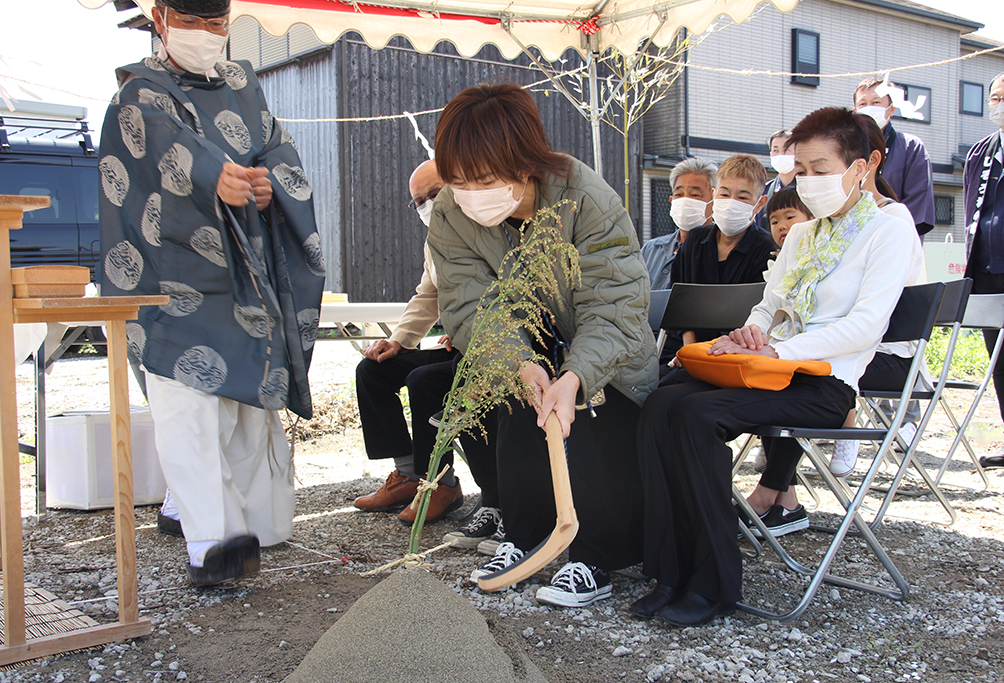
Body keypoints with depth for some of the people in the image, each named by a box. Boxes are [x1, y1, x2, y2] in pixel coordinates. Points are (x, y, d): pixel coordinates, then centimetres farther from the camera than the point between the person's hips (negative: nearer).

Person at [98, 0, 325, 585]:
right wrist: (215, 175, -45)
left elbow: (280, 148, 12)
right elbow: (169, 139, -23)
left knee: (252, 393, 8)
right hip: (176, 272, -5)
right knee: (185, 399, -18)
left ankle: (258, 522, 21)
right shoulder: (142, 89, 0)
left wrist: (270, 183, -13)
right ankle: (210, 541, -23)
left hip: (248, 271, 5)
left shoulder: (243, 83, 19)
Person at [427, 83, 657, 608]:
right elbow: (469, 306, -22)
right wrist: (521, 365, -40)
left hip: (604, 356, -3)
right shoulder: (451, 216, -18)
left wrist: (574, 377, -48)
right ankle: (521, 537, 4)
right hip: (528, 344, 3)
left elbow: (612, 310, -32)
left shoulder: (588, 201, -30)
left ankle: (596, 561, -1)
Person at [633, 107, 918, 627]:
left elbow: (866, 325, -13)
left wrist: (774, 351, -20)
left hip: (827, 384, -7)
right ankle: (672, 573, -19)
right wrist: (752, 331, -2)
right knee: (661, 405, -21)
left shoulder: (889, 233, 0)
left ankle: (716, 584, -20)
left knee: (698, 414, -31)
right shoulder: (801, 235, 23)